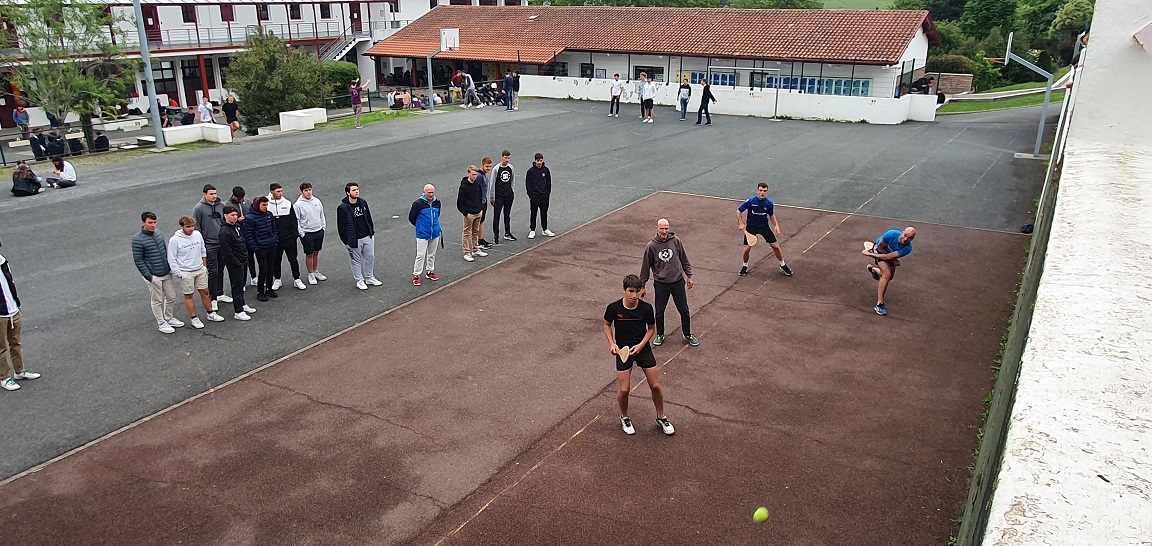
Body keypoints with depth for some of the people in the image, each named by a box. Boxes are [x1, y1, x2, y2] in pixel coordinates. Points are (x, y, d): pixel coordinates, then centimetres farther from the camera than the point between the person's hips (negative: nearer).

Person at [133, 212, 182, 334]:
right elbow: (138, 260, -14)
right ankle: (161, 323, 22)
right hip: (154, 276, -6)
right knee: (157, 300, 7)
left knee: (171, 297, 15)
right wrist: (148, 276, -15)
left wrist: (171, 267, 13)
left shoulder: (158, 234, 4)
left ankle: (169, 318, 35)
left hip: (167, 273, 6)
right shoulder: (137, 240, -16)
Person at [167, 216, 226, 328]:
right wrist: (179, 274, -12)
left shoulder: (197, 234, -1)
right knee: (189, 295, 7)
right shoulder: (175, 240, -15)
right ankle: (194, 319, 16)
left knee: (205, 292, 12)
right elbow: (171, 259, -10)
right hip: (185, 273, -4)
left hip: (200, 270, 5)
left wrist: (204, 266, 12)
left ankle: (211, 314, 26)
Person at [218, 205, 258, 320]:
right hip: (234, 263, -9)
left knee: (241, 284, 20)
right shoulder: (225, 232, -22)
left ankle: (242, 305, 35)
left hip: (242, 261, 9)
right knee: (237, 286, -1)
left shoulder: (237, 226, 7)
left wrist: (245, 257, 14)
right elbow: (227, 252, -23)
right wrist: (237, 263, -18)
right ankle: (238, 312, 7)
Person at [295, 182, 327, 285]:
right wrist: (301, 233, -13)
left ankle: (316, 272, 30)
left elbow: (322, 214, 13)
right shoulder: (298, 205, -13)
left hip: (319, 231, 5)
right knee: (309, 254, 5)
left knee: (316, 252, 17)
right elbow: (296, 221, -11)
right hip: (307, 233, -5)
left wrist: (323, 226, 9)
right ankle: (310, 274, 18)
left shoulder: (317, 201, 2)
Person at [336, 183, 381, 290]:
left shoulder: (363, 203, 3)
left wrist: (372, 232, 14)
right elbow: (342, 226, -10)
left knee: (370, 257, 14)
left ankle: (369, 278, 31)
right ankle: (359, 281, 21)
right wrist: (346, 241, -10)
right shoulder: (343, 208, -14)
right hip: (354, 240, -5)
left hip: (368, 237, 5)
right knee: (356, 261, 7)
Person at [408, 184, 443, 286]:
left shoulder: (437, 202, 1)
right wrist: (420, 226, 7)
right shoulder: (418, 203, -14)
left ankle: (430, 272, 31)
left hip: (435, 234, 5)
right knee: (421, 255, -4)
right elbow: (411, 218, -3)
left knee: (432, 254, 16)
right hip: (422, 235, -5)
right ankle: (416, 275, 5)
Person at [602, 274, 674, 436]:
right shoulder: (614, 308, -15)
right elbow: (607, 325, 4)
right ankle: (624, 418, 26)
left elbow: (651, 328, 1)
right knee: (624, 390, -3)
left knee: (655, 386, 3)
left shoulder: (646, 308, -14)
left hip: (643, 349, 1)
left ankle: (661, 417, 27)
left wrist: (640, 345, -12)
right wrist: (612, 343, -9)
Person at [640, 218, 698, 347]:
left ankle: (688, 334, 29)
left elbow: (684, 259, 7)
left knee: (684, 311, 9)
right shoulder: (651, 246, -9)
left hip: (678, 282, 1)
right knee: (659, 312, 11)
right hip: (661, 284, -1)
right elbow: (646, 266, 0)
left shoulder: (675, 241, -5)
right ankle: (660, 335, 33)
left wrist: (689, 276, 10)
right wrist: (642, 285, 4)